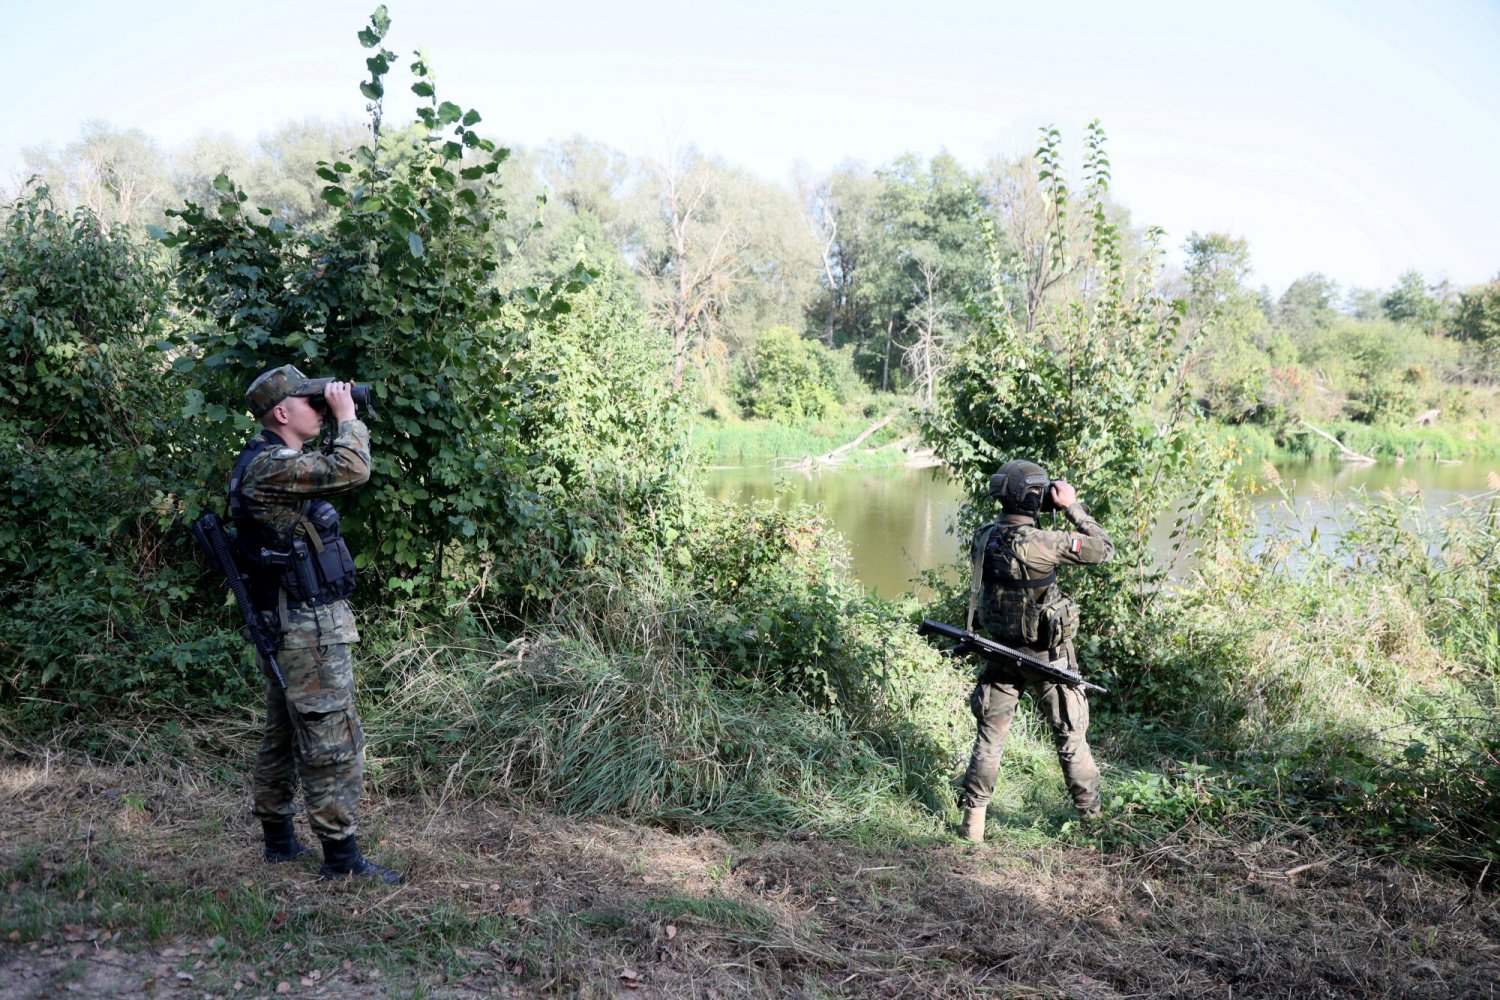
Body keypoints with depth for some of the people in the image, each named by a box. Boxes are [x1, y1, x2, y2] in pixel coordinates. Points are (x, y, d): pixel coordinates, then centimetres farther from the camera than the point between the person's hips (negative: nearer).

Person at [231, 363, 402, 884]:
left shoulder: (267, 462, 13)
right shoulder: (270, 465, -19)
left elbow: (334, 470, 23)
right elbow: (351, 471, -29)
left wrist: (341, 424, 11)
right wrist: (347, 416, -14)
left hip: (288, 628, 11)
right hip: (310, 630, -11)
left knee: (284, 735, 18)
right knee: (333, 742, -5)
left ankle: (279, 838, 29)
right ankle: (341, 856, 1)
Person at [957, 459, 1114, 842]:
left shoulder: (983, 538, -7)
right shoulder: (1039, 544, -25)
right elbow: (1103, 548, -17)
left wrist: (1043, 510, 7)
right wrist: (1073, 505, -12)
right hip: (1046, 656, -4)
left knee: (990, 735, 14)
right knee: (1070, 737, 13)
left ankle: (973, 819, 16)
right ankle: (1091, 815, 27)